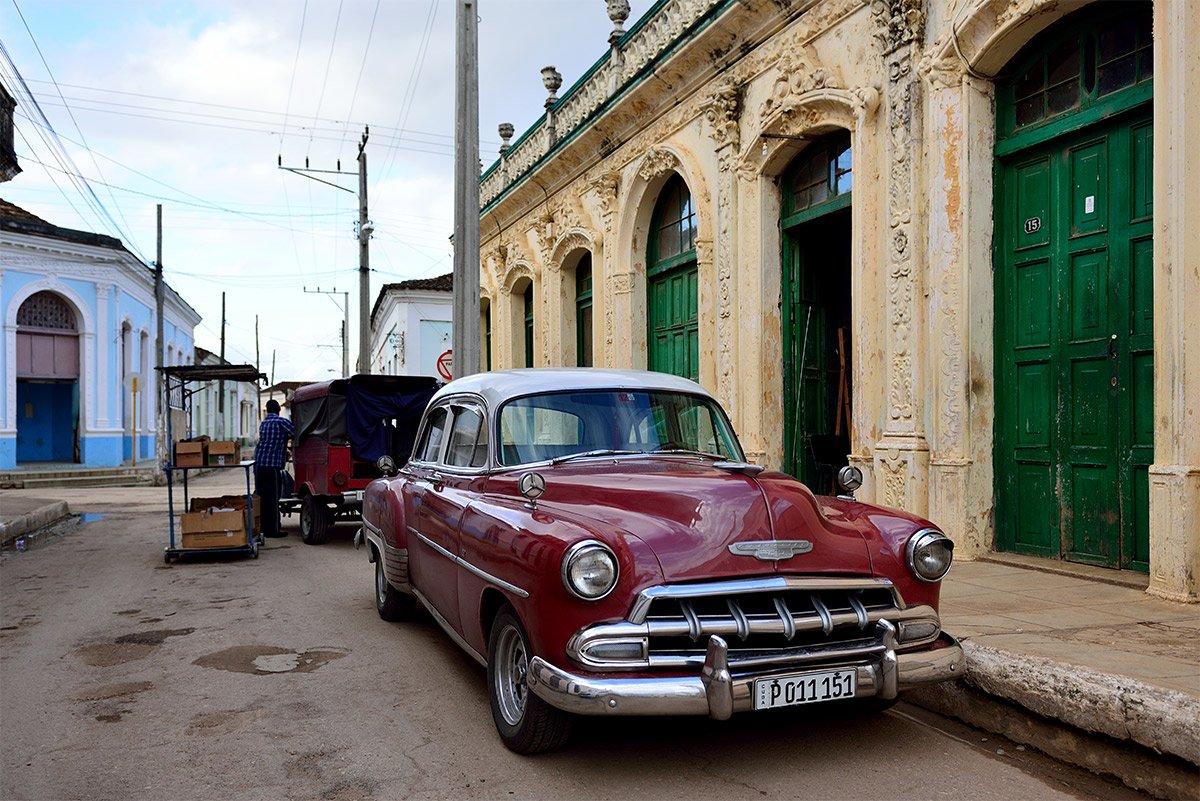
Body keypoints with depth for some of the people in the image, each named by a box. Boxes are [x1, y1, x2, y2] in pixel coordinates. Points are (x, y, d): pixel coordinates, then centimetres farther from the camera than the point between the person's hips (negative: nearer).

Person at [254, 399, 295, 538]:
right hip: (272, 464, -8)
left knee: (260, 495, 13)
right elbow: (296, 434, -7)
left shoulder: (263, 423, 18)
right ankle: (272, 530, -2)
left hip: (258, 463, 8)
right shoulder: (282, 422, -5)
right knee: (272, 497, -4)